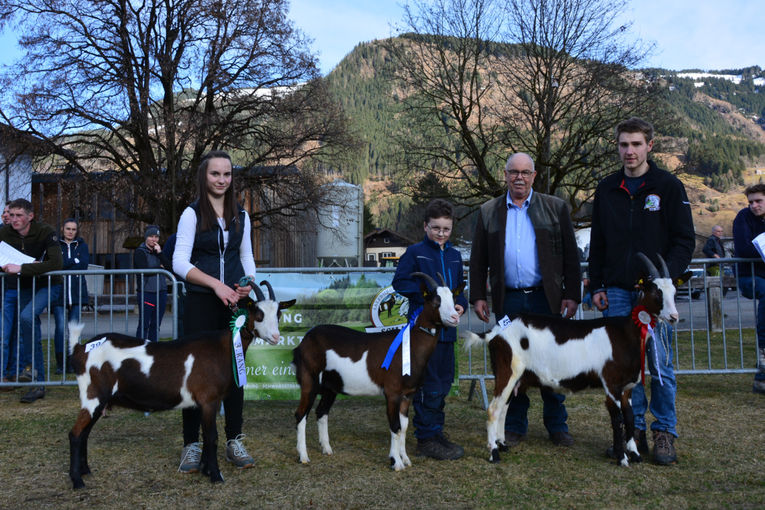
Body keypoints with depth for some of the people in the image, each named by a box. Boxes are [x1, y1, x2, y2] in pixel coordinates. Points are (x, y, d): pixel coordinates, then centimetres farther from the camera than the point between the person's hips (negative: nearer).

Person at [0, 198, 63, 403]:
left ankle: (30, 366, -17)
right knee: (31, 331, 7)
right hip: (25, 287, 5)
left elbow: (56, 263, -32)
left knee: (27, 317, -29)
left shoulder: (46, 232, -20)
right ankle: (38, 384, 16)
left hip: (48, 285, -5)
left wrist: (21, 268, -35)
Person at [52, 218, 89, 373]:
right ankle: (60, 362, 1)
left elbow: (84, 264, -2)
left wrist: (64, 265, -7)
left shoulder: (82, 245, 14)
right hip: (59, 292, -1)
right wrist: (74, 261, -8)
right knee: (60, 327, -8)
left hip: (77, 292, 1)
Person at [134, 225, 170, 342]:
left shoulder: (159, 250, 15)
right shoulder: (140, 252, -1)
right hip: (146, 292, -5)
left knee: (156, 324, 8)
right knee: (144, 325, -4)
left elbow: (169, 266, 2)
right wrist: (160, 267, 0)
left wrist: (159, 253, -7)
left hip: (161, 292, 5)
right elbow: (144, 271, -14)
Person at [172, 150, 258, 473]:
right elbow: (180, 262, -8)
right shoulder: (192, 214, -1)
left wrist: (249, 283, -3)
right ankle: (191, 445, 10)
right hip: (201, 303, -3)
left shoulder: (241, 216, 12)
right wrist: (216, 284, -18)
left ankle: (234, 442, 17)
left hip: (234, 302, 4)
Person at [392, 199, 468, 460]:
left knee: (443, 382, 14)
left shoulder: (454, 255, 14)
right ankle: (427, 439, 6)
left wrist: (461, 305, 0)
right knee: (428, 385, -4)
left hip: (447, 330, 7)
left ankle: (436, 432, 27)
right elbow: (400, 282, -10)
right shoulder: (415, 252, -4)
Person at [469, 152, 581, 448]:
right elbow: (478, 260, 11)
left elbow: (571, 256, 5)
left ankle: (557, 425, 19)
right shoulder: (488, 212, 11)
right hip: (508, 301, 1)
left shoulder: (555, 208, 7)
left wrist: (572, 295, -2)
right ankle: (515, 426, 19)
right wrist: (477, 297, 4)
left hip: (546, 299, -1)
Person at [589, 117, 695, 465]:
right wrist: (597, 287, 7)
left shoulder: (668, 186, 1)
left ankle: (664, 432, 14)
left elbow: (685, 240, 0)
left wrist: (665, 277, -14)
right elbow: (597, 243, 14)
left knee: (660, 364, 2)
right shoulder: (607, 189, 11)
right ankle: (634, 430, 17)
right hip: (617, 292, 3)